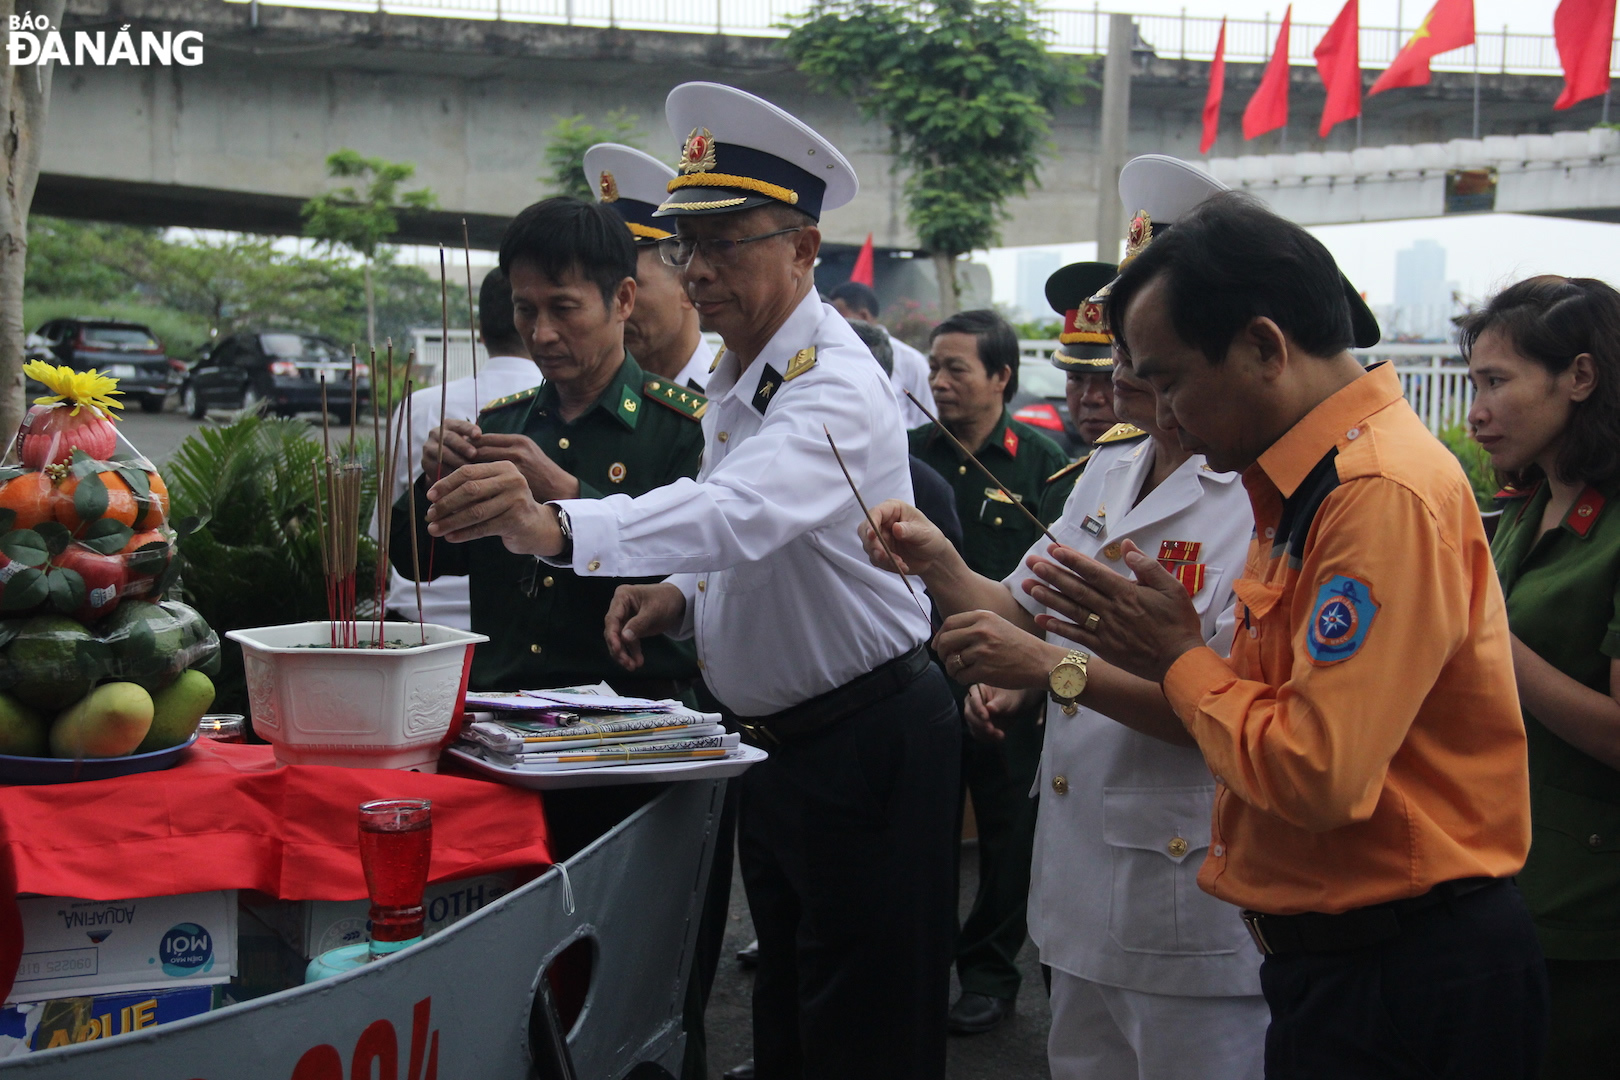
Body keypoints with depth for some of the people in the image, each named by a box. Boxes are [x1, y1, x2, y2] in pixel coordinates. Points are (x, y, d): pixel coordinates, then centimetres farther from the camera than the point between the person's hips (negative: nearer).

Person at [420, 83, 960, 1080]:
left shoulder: (837, 388, -22)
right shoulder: (737, 380, 10)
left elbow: (748, 510, -42)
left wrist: (562, 529, -56)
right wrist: (681, 598, -2)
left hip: (871, 744, -9)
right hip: (777, 739, 10)